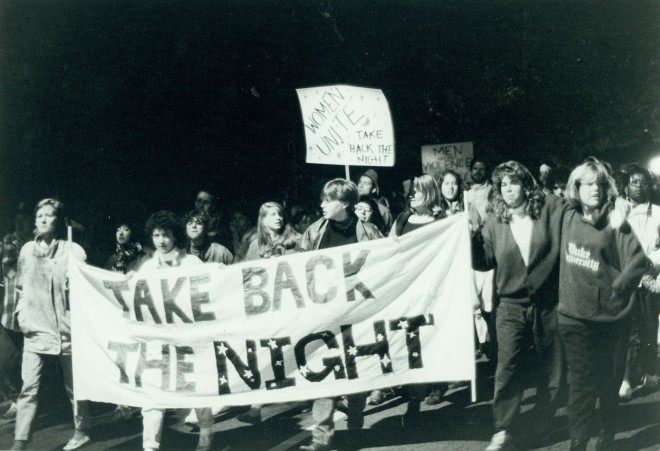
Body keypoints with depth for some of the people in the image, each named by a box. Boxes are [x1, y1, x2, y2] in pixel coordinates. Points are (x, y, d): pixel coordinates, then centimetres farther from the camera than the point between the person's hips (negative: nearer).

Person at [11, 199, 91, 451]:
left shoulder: (73, 250, -4)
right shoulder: (27, 250, 6)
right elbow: (20, 287, 15)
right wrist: (21, 314, 4)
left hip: (66, 330, -2)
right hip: (35, 330, 2)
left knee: (74, 385, 10)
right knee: (29, 387, -6)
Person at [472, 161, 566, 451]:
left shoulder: (552, 210, -5)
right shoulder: (495, 221, 2)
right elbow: (484, 261, 3)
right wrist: (470, 238, -10)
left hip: (549, 303, -1)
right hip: (512, 305, 1)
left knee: (551, 369, 14)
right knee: (508, 369, -2)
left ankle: (544, 425, 34)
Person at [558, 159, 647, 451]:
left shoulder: (615, 223, -7)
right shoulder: (569, 219, 4)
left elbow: (638, 261, -13)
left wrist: (614, 288, -9)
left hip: (611, 316, -1)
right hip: (575, 315, 2)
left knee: (609, 381, 11)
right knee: (581, 382, 2)